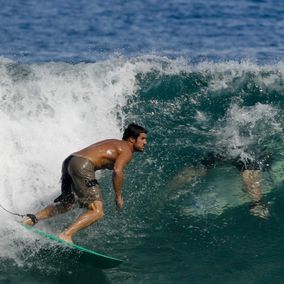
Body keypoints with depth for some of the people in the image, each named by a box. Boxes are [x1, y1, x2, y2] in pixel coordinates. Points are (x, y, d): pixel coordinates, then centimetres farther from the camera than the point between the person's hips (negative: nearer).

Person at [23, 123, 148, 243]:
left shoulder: (113, 143, 28)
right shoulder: (127, 151, 0)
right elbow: (117, 171, -16)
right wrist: (118, 196, -6)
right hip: (82, 165, -10)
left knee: (65, 205, 27)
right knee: (97, 211, -11)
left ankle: (32, 219, 19)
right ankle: (66, 235, -21)